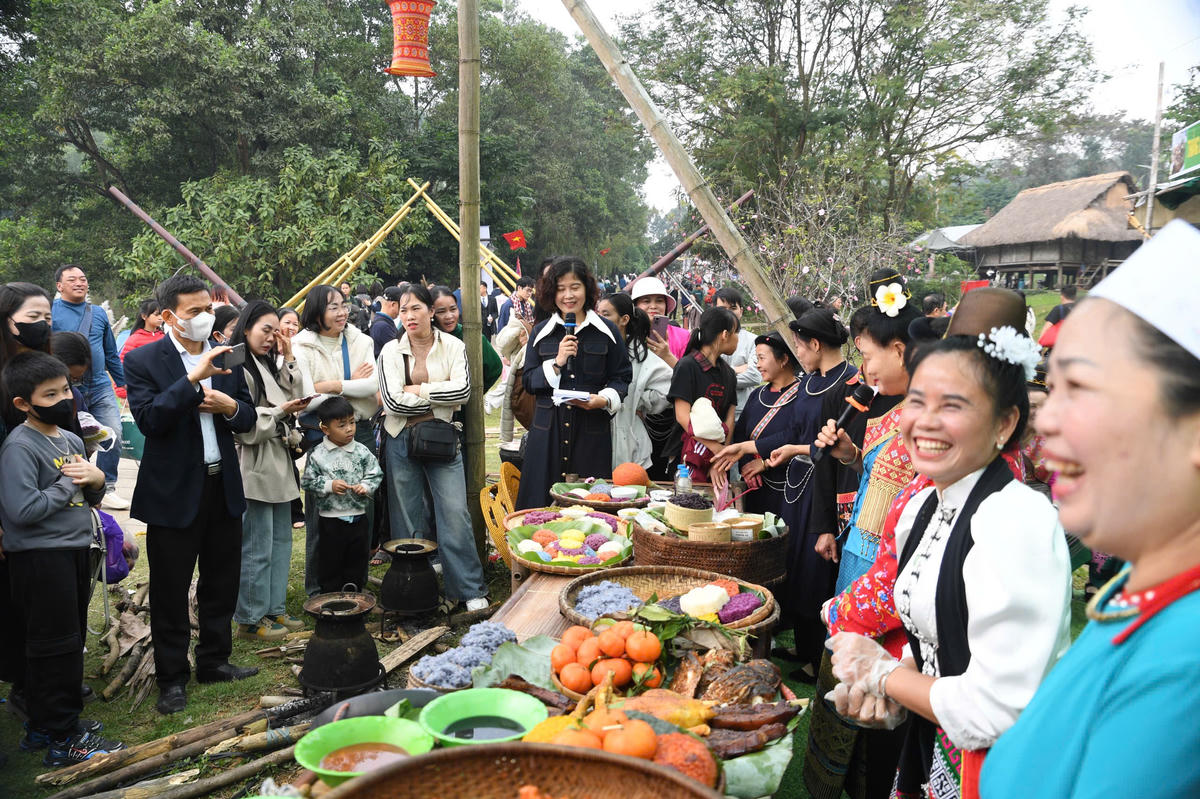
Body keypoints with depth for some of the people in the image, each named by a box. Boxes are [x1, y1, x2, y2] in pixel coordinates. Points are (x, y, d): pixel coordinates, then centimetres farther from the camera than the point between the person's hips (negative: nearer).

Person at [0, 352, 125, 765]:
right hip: (40, 556, -8)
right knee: (56, 645, -1)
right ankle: (62, 739, 10)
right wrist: (69, 483, -15)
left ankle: (45, 725, 32)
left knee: (69, 641, 17)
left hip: (74, 549, 9)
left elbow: (91, 499, 19)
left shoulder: (72, 440, 10)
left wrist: (96, 479, -3)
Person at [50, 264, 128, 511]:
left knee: (114, 435, -6)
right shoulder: (50, 312, -1)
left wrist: (124, 383, 19)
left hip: (101, 387, 3)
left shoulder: (99, 313, 12)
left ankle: (107, 490, 8)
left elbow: (111, 352, 18)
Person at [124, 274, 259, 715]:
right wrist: (194, 378, -27)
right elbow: (149, 419, -20)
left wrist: (230, 406, -13)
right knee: (170, 590, 6)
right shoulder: (143, 360, -8)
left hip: (223, 485, 5)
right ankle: (172, 678, 20)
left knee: (221, 582, 15)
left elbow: (248, 418, 9)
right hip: (174, 491, -5)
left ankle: (214, 661, 32)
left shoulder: (225, 356, 7)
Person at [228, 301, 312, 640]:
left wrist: (288, 359, 5)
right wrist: (281, 411, -19)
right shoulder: (237, 369, -13)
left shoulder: (270, 365, 16)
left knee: (281, 540, 15)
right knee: (257, 548, -1)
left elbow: (295, 400, 9)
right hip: (255, 468, -9)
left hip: (279, 465, 9)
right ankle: (250, 619, 11)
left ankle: (274, 609, 25)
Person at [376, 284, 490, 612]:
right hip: (401, 439, 1)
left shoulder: (453, 346, 2)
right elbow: (393, 400, -10)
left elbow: (462, 389, -12)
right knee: (407, 517, 7)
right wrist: (440, 399, -7)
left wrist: (418, 390, -10)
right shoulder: (391, 351, 2)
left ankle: (470, 589, 5)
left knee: (455, 513, -6)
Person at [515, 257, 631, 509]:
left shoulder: (607, 332, 6)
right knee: (543, 503, 0)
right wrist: (556, 363, -8)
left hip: (592, 431, -1)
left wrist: (604, 399, -13)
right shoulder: (541, 333, 11)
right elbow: (528, 381, 8)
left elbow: (622, 377, 6)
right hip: (549, 431, 2)